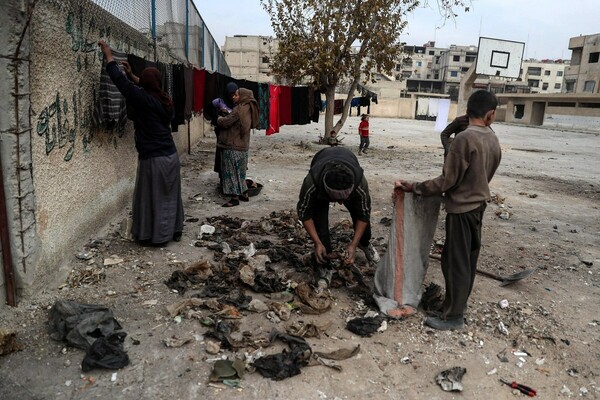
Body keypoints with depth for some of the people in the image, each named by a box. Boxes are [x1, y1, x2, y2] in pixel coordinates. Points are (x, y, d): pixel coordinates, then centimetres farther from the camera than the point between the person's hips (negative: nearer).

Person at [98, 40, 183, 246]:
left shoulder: (143, 100, -15)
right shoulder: (164, 100, 5)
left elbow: (119, 81, -9)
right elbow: (149, 87, 27)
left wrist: (108, 54, 1)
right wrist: (131, 74, 34)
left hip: (153, 159, -7)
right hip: (171, 155, 7)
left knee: (152, 198, 6)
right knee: (170, 196, 16)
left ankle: (157, 236, 15)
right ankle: (174, 231, 28)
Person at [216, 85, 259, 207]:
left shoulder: (239, 109, -18)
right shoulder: (247, 109, 11)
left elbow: (225, 122, -18)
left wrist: (219, 119, 2)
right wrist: (227, 114, 10)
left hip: (233, 146, -9)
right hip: (242, 146, 9)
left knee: (232, 171, -2)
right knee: (240, 171, 18)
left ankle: (235, 198, 1)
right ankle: (244, 194, 25)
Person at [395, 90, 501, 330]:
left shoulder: (465, 138, -21)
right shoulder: (493, 140, 2)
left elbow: (447, 180, -21)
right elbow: (486, 175, 12)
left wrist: (413, 188, -14)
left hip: (461, 207, -8)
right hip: (478, 204, 8)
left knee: (455, 261, 0)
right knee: (468, 258, 17)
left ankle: (453, 315, 10)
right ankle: (460, 302, 31)